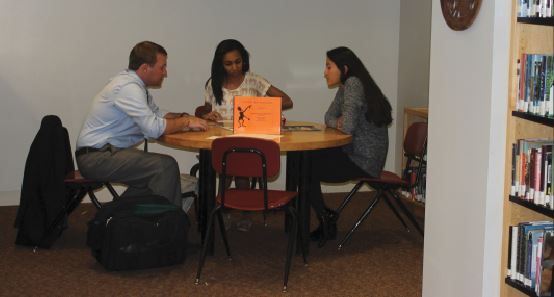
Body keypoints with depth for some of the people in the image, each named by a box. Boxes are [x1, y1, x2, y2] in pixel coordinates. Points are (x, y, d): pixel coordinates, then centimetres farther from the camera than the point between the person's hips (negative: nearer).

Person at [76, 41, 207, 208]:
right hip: (96, 157, -10)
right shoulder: (128, 87, -19)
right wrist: (186, 123, -10)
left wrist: (183, 117, 4)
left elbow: (157, 114, 23)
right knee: (166, 166, -17)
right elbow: (154, 128, -24)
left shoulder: (136, 85, 12)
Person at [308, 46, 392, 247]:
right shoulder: (344, 88, 12)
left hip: (364, 161, -10)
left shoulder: (353, 84, -19)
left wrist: (341, 123, -3)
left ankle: (326, 220, 10)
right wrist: (338, 123, -6)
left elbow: (348, 127, -26)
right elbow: (329, 117, 16)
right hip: (354, 153, 10)